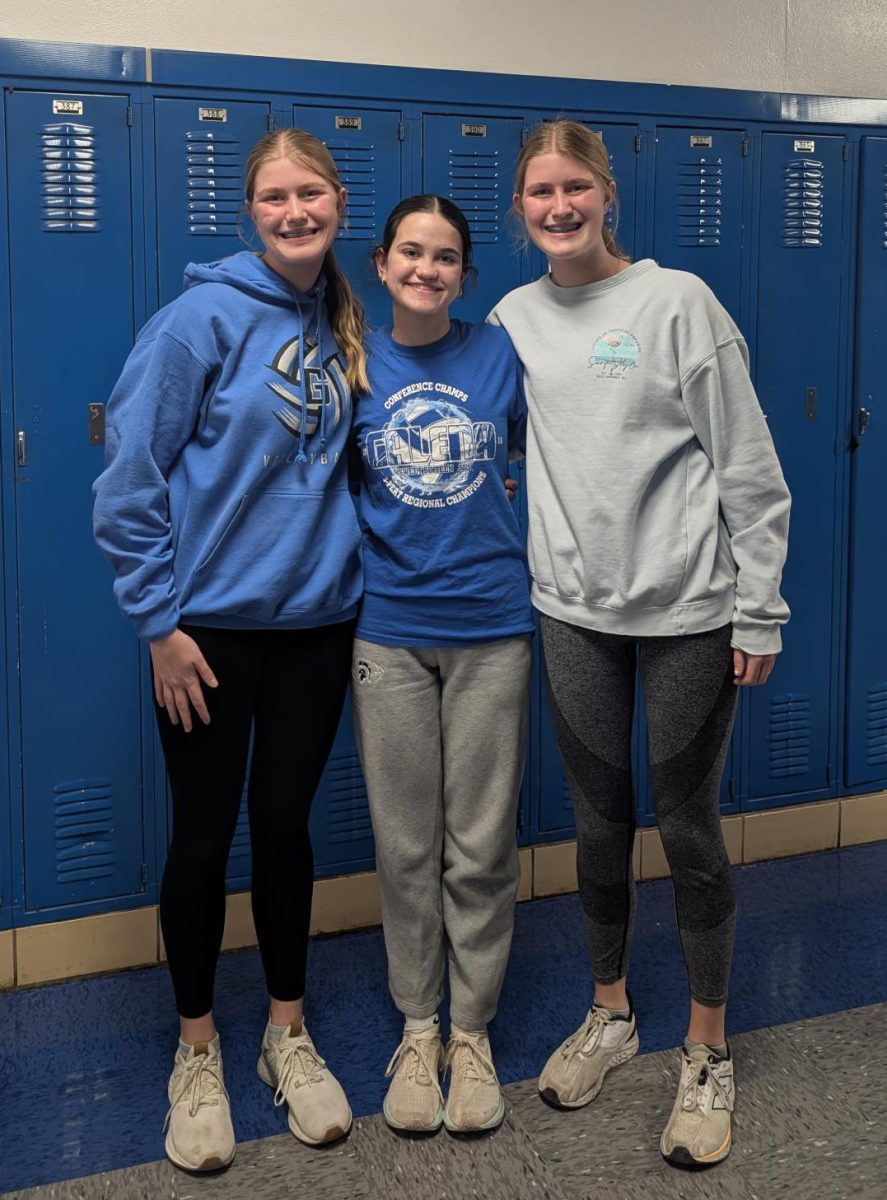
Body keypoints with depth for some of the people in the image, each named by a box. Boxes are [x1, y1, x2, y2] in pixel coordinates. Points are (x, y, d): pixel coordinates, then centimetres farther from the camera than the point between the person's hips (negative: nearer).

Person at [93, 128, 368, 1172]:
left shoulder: (343, 325, 6)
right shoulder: (206, 315, -11)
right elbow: (130, 476, -11)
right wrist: (159, 619, -12)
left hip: (317, 618, 4)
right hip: (209, 624, -4)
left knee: (284, 821, 13)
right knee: (204, 832, 7)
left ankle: (287, 1034, 30)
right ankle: (197, 1051, 26)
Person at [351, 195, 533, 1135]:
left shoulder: (502, 353, 0)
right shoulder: (351, 365, 1)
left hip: (490, 630, 0)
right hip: (387, 633, 1)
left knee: (481, 846, 7)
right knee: (405, 845, 9)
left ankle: (472, 1031, 24)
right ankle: (417, 1029, 26)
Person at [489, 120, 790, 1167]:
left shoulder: (678, 301, -7)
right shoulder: (512, 318, 6)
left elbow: (749, 469, -8)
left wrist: (758, 612, -9)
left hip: (687, 612, -4)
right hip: (573, 611, 4)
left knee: (687, 828, 5)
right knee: (598, 822, 14)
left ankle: (707, 1055, 24)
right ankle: (609, 1014, 36)